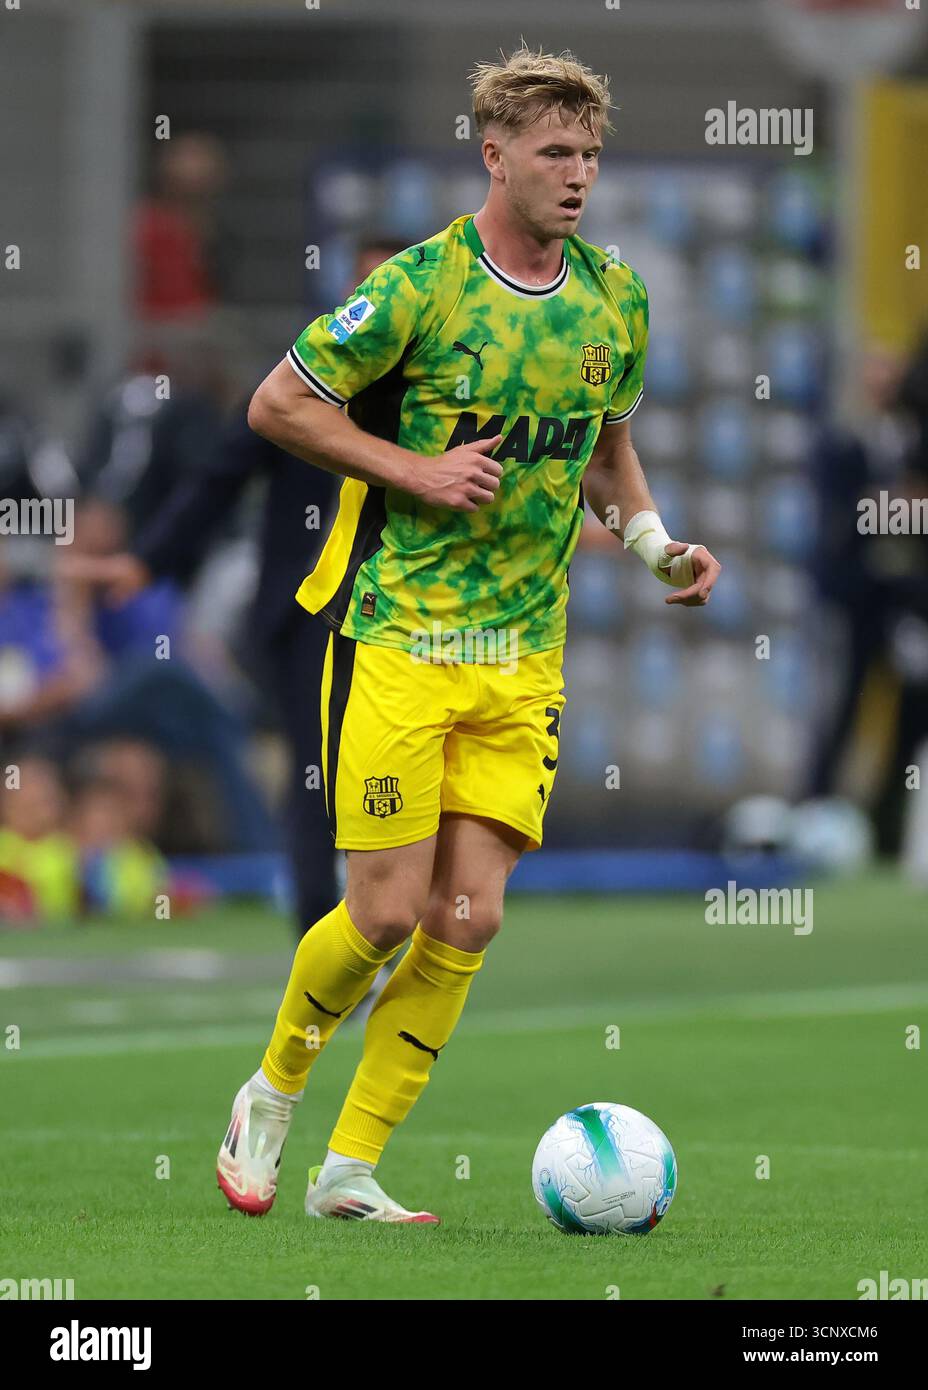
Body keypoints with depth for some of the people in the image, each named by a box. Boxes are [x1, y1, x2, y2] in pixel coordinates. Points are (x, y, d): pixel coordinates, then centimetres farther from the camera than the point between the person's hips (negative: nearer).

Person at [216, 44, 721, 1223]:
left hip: (522, 653, 5)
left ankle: (350, 1169, 5)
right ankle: (270, 1095, 21)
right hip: (397, 638, -5)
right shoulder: (421, 285, -12)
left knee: (469, 916, -3)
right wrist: (414, 471, -14)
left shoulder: (615, 299, 7)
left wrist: (655, 543, 5)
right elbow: (277, 406, -7)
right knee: (388, 911, -7)